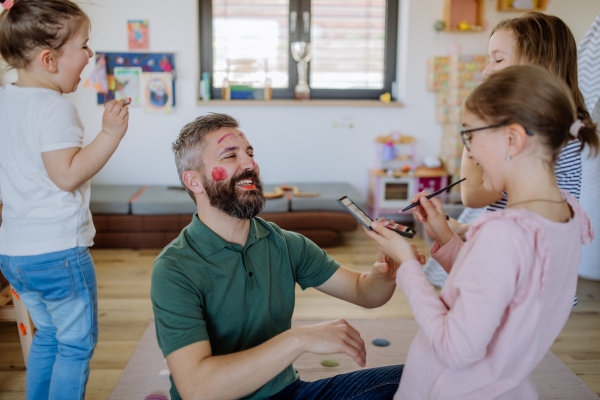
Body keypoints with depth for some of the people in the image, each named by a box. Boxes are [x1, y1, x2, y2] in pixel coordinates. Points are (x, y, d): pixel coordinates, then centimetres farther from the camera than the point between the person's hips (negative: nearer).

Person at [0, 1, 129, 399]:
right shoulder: (55, 108, -19)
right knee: (77, 342, 8)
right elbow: (67, 175, -25)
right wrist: (110, 134, -22)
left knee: (48, 334, 24)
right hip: (58, 250, -9)